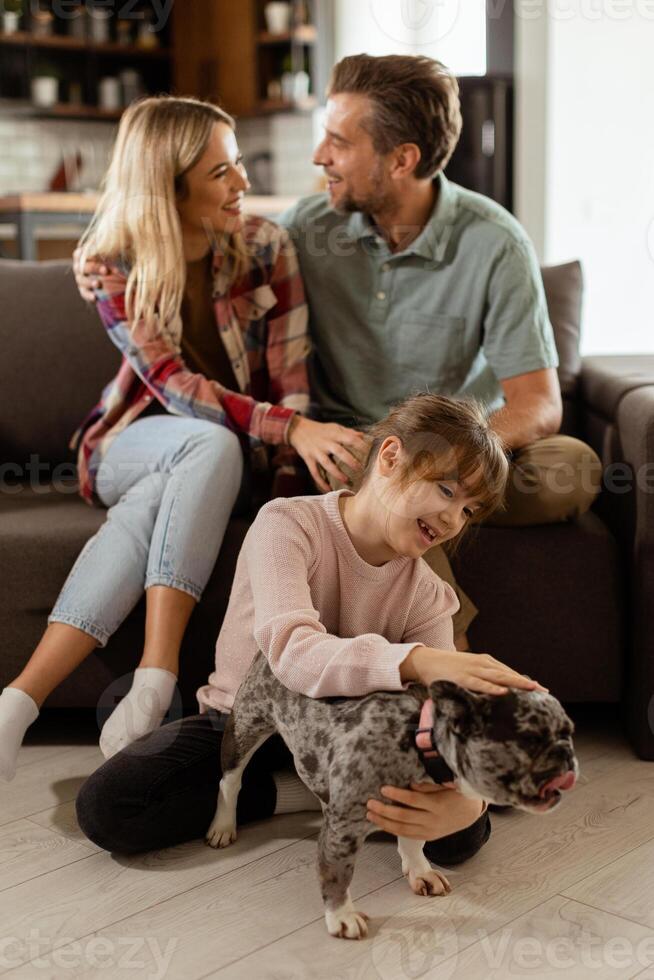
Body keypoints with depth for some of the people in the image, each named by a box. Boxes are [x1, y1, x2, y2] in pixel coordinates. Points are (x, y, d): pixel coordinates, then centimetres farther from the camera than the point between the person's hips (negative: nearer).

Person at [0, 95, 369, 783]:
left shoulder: (265, 249, -7)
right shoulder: (116, 267, -10)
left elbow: (290, 380, -10)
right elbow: (176, 387, -22)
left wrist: (292, 473, -26)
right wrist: (294, 429, -36)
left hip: (241, 460, 1)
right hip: (132, 445, -1)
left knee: (151, 502, -35)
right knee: (215, 445, -36)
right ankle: (156, 685, -43)